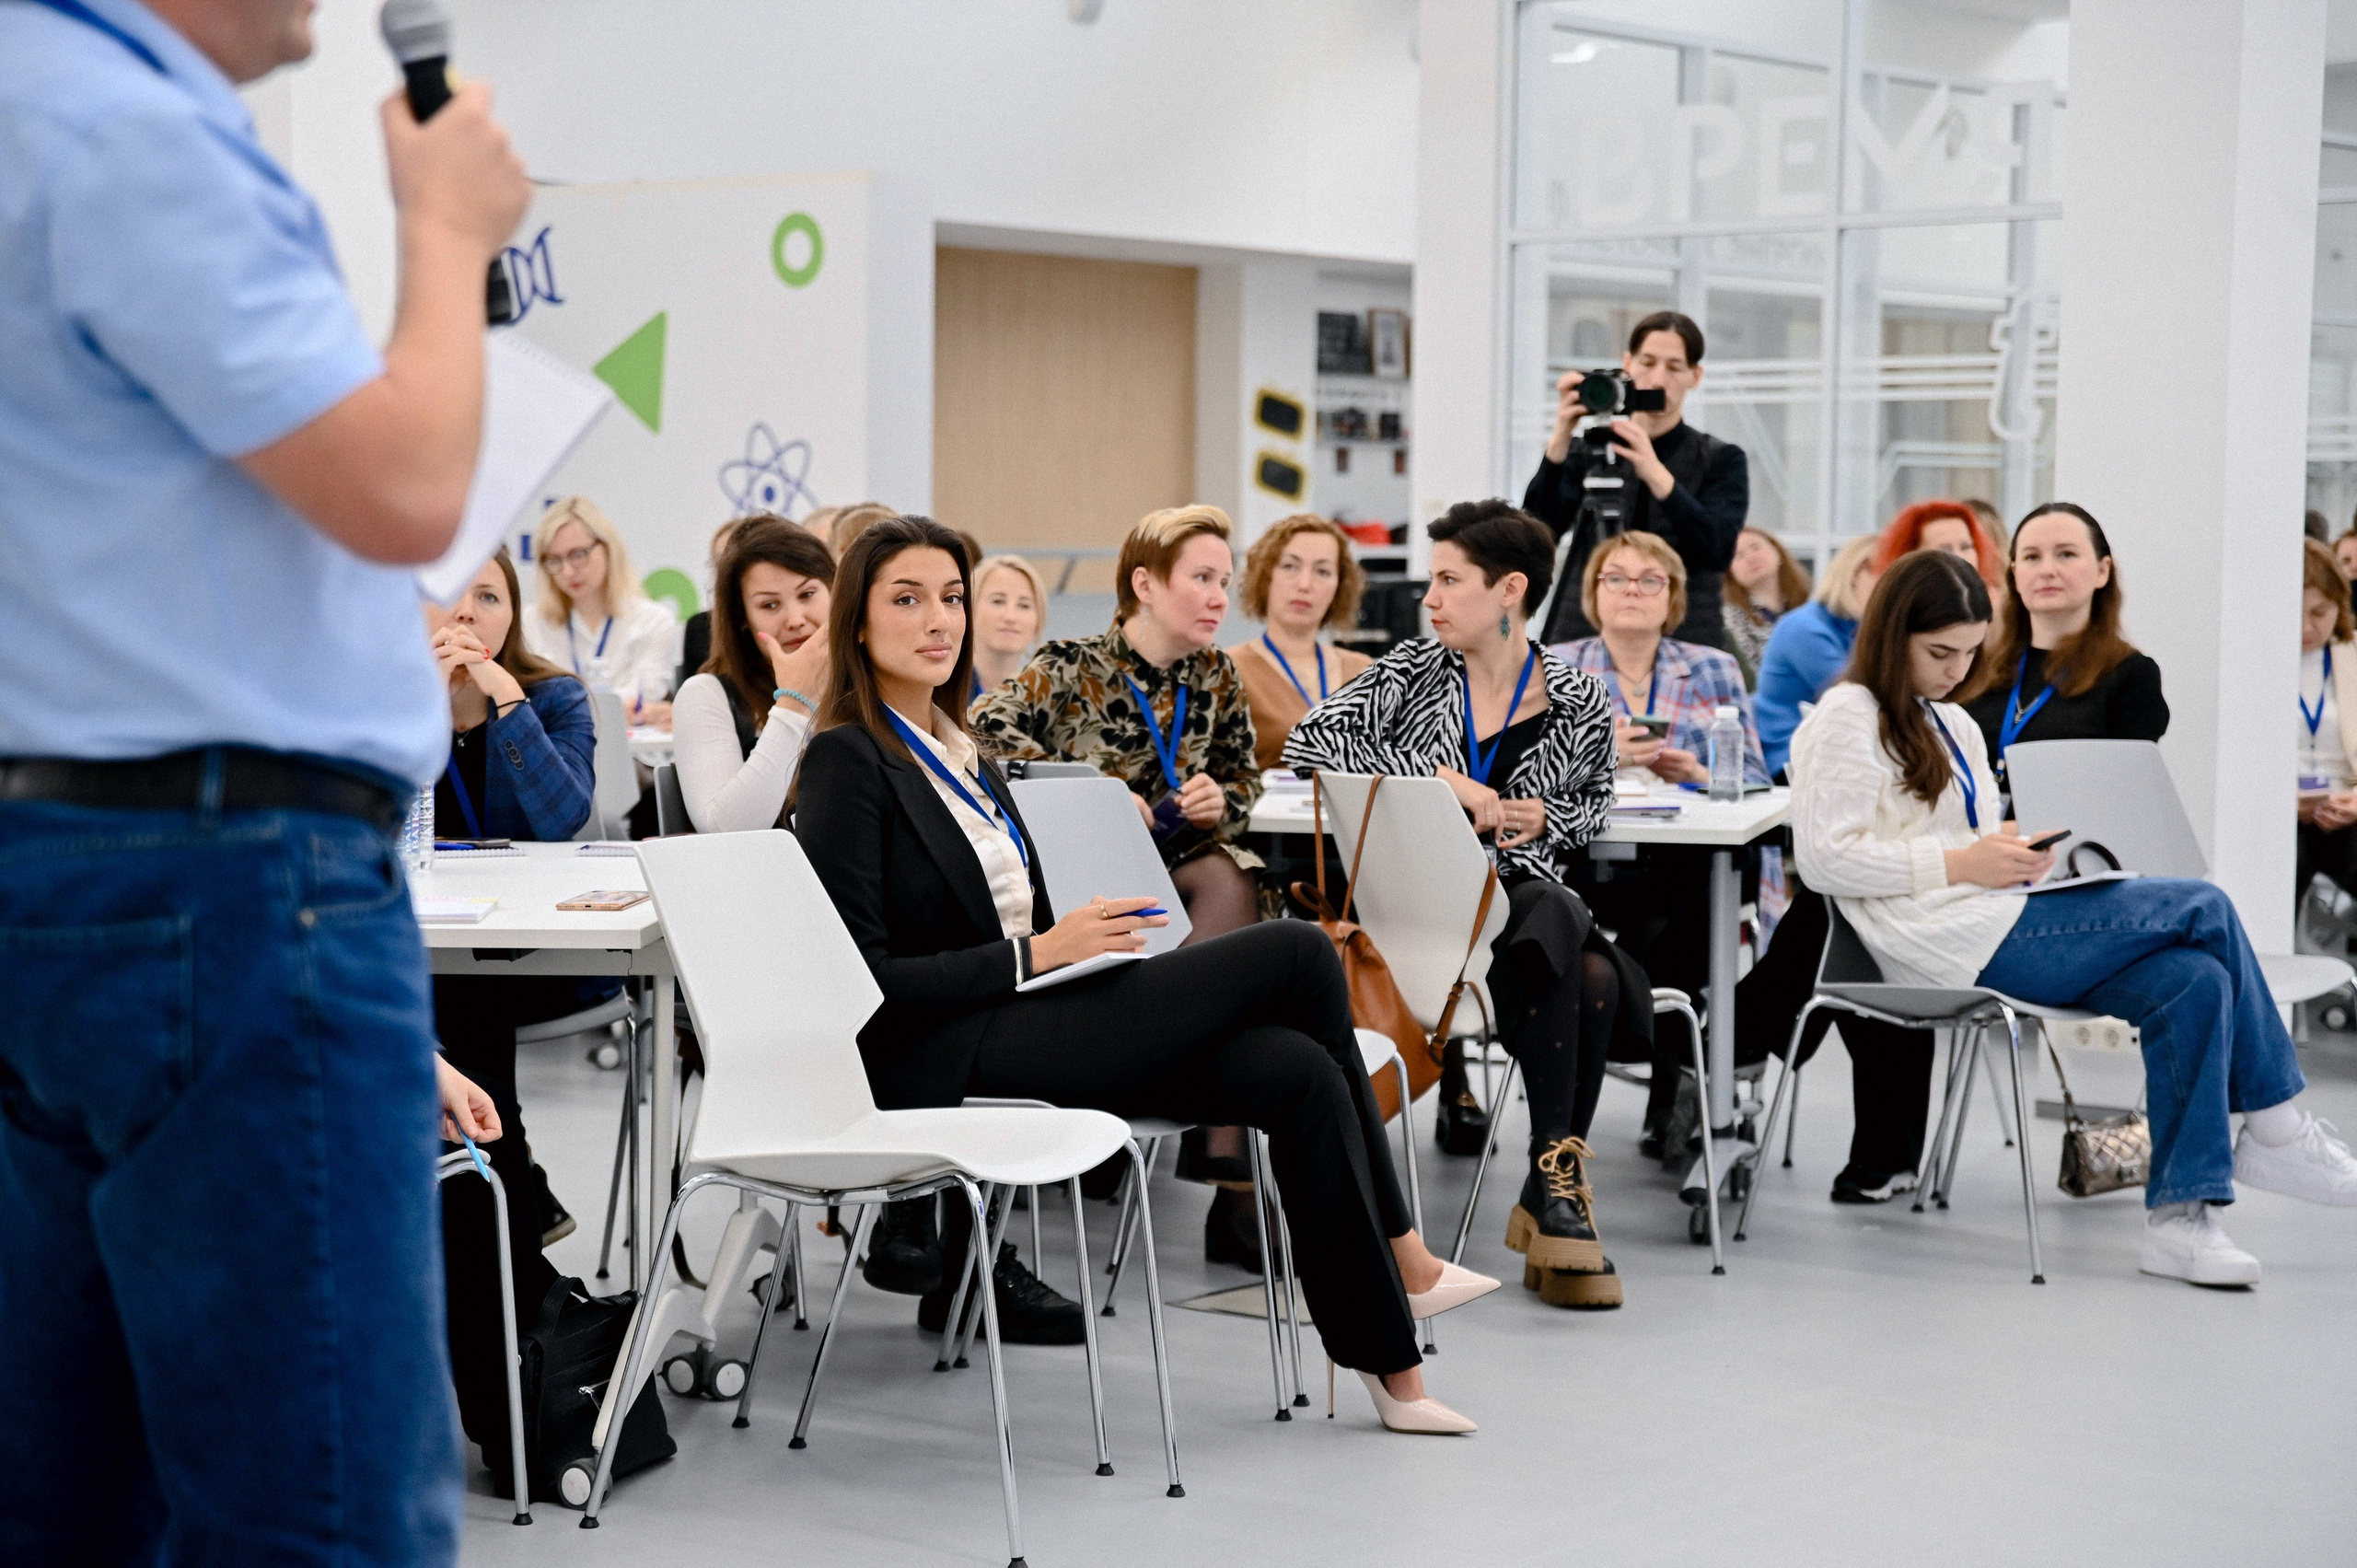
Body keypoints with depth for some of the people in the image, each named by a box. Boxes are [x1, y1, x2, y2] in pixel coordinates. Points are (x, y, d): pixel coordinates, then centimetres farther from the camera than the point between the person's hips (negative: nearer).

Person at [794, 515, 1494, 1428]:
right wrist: (1040, 952, -16)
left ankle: (1388, 1360, -11)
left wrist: (1087, 933, 2)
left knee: (1299, 1073, -16)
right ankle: (1399, 1254, 0)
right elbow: (864, 979, -15)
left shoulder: (960, 754, 19)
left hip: (1018, 1020, 8)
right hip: (941, 1060, -8)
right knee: (1296, 953, -13)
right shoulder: (847, 762, -8)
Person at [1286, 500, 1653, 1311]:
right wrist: (1440, 779, -14)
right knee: (1556, 924, -33)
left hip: (1526, 893, 2)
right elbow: (1308, 739, -7)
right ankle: (1559, 1176, -29)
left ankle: (1554, 1184, -20)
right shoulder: (1416, 670, 4)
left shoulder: (1578, 700, 6)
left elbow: (1594, 802, 22)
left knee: (1595, 978, -32)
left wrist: (1547, 818, -2)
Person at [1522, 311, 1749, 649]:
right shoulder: (1587, 450, 10)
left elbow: (1719, 551, -10)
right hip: (1583, 634, 1)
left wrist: (1656, 474, -21)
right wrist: (1559, 441, -13)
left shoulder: (1721, 460, 6)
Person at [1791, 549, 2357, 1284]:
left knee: (2195, 980, -16)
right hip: (1951, 943, -9)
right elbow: (1823, 857, -12)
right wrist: (1963, 864, -16)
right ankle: (2277, 1130, 0)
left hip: (1996, 925, 9)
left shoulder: (1954, 726, 26)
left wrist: (2017, 851, 3)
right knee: (2203, 909, -11)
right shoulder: (1847, 720, -1)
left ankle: (2179, 1215, -17)